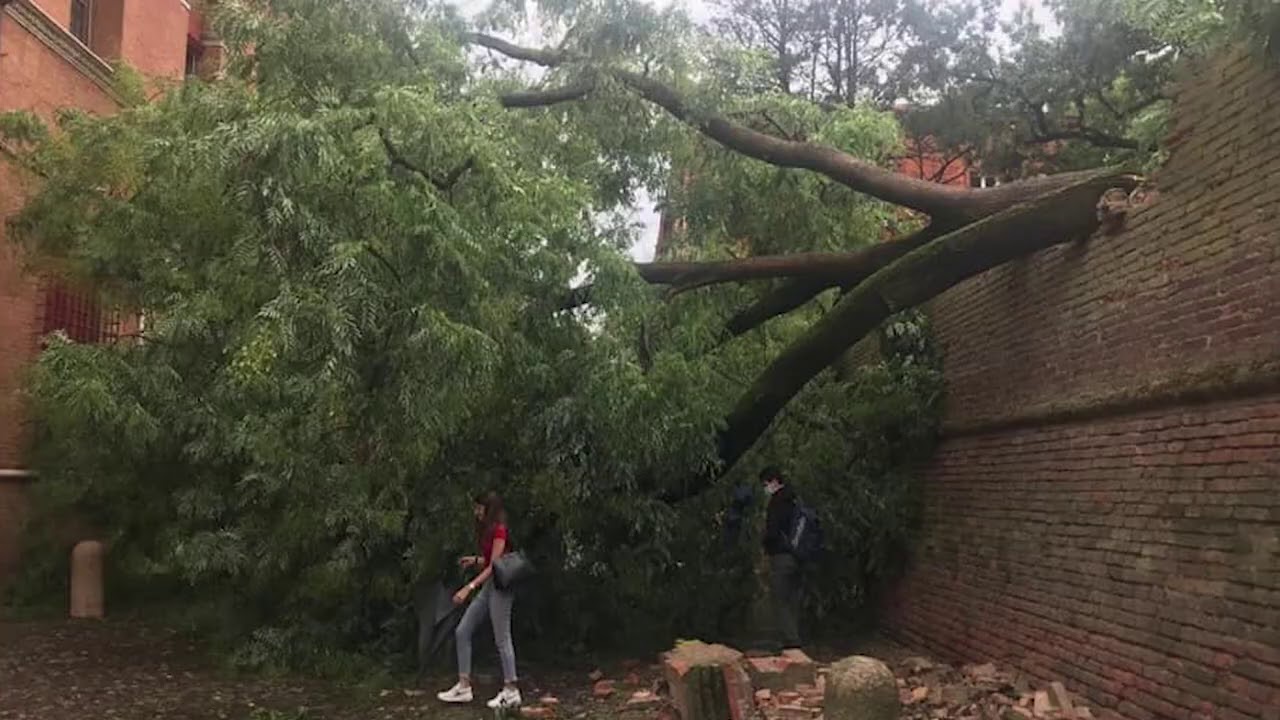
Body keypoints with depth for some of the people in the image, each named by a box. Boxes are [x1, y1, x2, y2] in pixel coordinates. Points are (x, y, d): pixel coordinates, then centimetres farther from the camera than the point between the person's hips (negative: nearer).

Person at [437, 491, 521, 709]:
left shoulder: (499, 531, -15)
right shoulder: (489, 530, 14)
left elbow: (494, 566, -20)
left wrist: (469, 587, -25)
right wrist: (475, 560, 9)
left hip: (499, 586, -10)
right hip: (488, 586, 10)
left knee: (502, 638, -5)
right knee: (462, 631, 7)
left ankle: (511, 691, 4)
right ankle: (464, 686, 11)